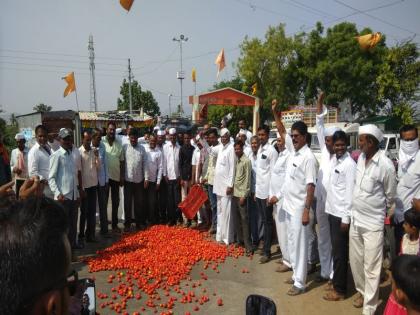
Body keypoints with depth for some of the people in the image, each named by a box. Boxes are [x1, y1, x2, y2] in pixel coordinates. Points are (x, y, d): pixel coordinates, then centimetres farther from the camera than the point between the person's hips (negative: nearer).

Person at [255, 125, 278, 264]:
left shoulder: (272, 151, -12)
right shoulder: (259, 150, 12)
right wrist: (256, 191, 14)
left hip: (267, 192, -7)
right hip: (259, 191, 7)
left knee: (268, 222, 1)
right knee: (263, 221, 14)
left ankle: (267, 251, 9)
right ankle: (264, 246, 25)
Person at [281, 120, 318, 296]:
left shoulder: (308, 157, -16)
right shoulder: (292, 155, 10)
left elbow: (311, 186, -19)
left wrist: (306, 210, -21)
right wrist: (285, 201, 16)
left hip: (299, 208, -8)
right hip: (289, 206, 9)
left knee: (299, 245, 1)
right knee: (291, 243, 17)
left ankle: (300, 282, 13)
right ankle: (296, 274, 32)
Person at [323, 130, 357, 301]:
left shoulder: (349, 164, -14)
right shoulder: (333, 160, 8)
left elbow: (350, 192, -16)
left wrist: (346, 218, -16)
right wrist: (329, 208, 10)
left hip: (341, 214, -7)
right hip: (331, 211, 7)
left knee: (339, 252, 2)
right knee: (335, 249, 17)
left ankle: (340, 289, 15)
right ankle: (336, 281, 31)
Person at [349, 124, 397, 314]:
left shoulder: (386, 165, -18)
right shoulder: (360, 158, 2)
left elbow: (390, 197, -5)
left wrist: (378, 212, 8)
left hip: (373, 224, -6)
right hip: (355, 220, 6)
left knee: (371, 268, 4)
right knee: (356, 262, 18)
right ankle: (362, 292, 40)